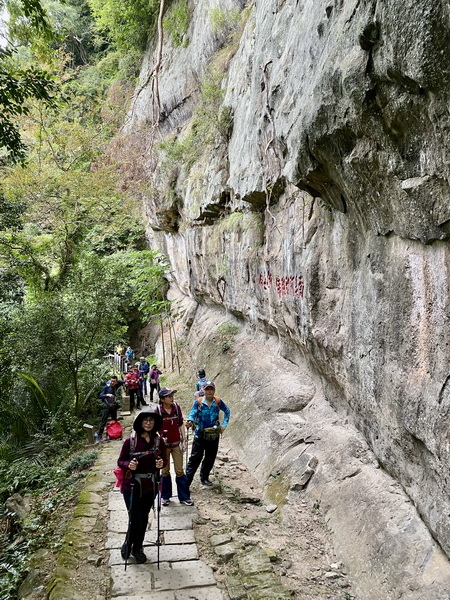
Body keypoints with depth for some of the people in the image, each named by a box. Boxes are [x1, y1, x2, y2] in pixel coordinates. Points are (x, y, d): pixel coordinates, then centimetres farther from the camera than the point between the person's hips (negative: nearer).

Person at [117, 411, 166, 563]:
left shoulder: (159, 441, -5)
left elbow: (164, 459, 6)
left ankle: (138, 548, 39)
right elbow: (120, 461, -7)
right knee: (135, 521, 0)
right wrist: (128, 465, -27)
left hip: (150, 486, 3)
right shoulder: (130, 441, -15)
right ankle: (127, 545, 31)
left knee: (144, 519, 16)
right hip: (132, 486, -3)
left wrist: (161, 463, -17)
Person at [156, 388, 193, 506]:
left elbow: (181, 424, 3)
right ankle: (165, 496, 27)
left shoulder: (176, 407, -6)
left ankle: (184, 497, 15)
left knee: (180, 471, 5)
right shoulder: (158, 411, -14)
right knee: (165, 471, 11)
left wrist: (184, 440, 2)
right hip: (164, 444, -2)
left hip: (176, 444, 2)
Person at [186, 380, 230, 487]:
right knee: (195, 458, -4)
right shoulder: (198, 402, -10)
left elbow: (227, 411, 12)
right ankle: (187, 481, 4)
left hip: (214, 435, 3)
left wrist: (224, 425, 5)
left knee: (210, 458, 14)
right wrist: (189, 421, -43)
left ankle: (204, 478, 32)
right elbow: (192, 413, -21)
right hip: (200, 435, -3)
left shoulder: (218, 402, -3)